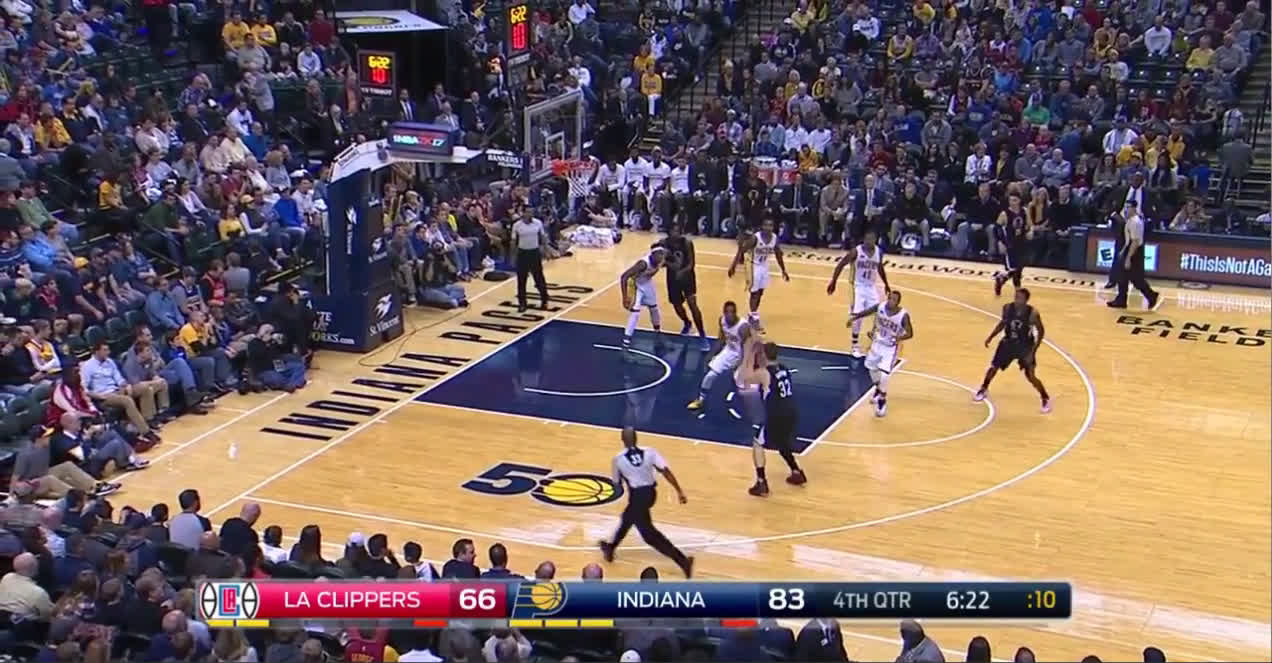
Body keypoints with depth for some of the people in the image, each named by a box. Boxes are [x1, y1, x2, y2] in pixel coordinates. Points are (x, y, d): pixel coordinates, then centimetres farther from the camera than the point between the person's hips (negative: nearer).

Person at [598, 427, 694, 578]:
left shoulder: (618, 459, -6)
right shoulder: (650, 452, -1)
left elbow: (617, 483, 8)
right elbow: (666, 471, -10)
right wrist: (679, 491, -9)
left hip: (637, 495, -6)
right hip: (650, 492, 6)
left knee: (650, 534, -3)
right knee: (627, 518, 30)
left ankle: (683, 561, -14)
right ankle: (610, 547, 52)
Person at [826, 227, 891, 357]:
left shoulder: (879, 252, -3)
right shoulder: (856, 251, -18)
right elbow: (840, 265, -10)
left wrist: (886, 284, 24)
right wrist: (833, 282, -11)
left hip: (871, 287, 5)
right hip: (858, 287, -4)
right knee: (857, 317, -10)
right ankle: (855, 346, 4)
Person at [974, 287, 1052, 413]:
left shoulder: (1033, 313, -25)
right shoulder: (1007, 308, -14)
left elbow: (1041, 331, -13)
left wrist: (1033, 350, -20)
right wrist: (990, 337, 5)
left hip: (1025, 346, -4)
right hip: (1008, 343, 4)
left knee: (1030, 376, -8)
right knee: (993, 367, 10)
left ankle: (1046, 399, 14)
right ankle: (983, 390, 37)